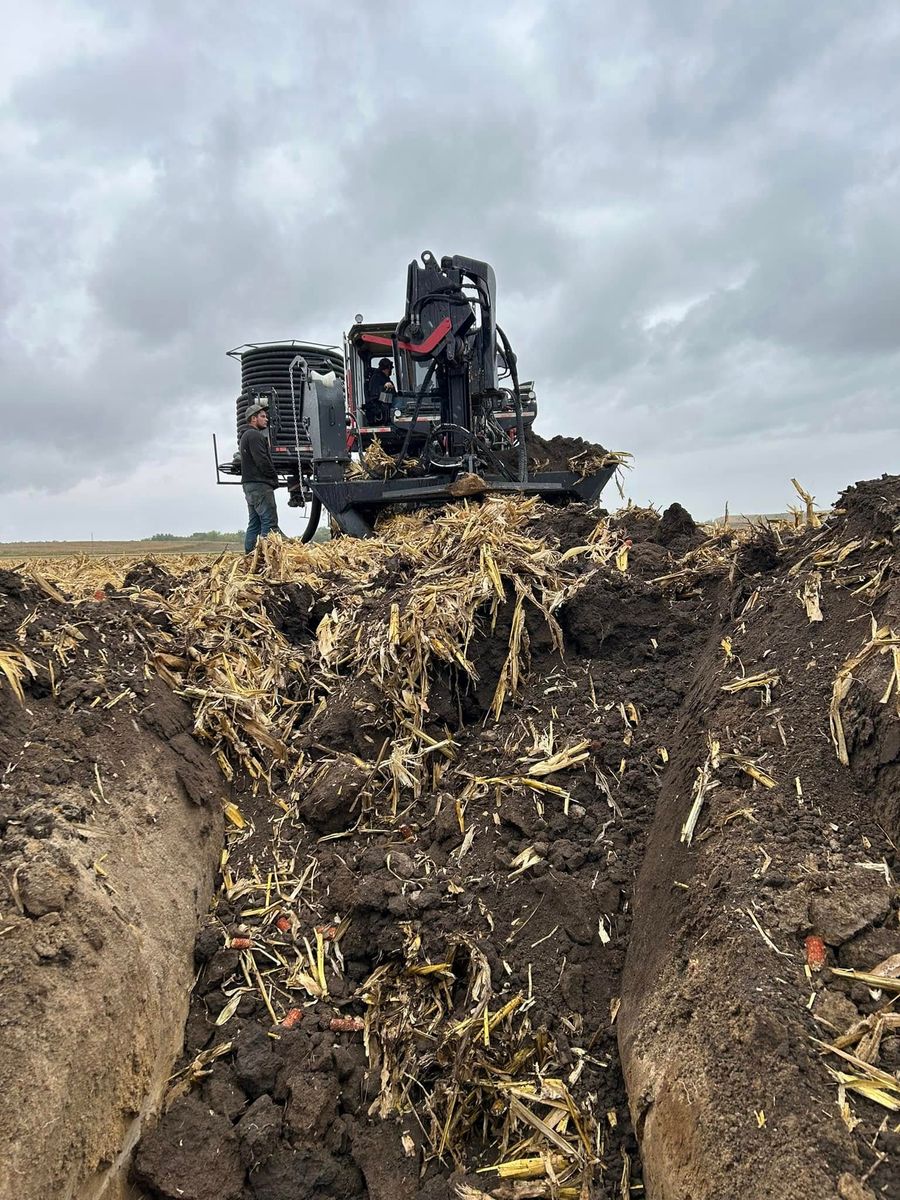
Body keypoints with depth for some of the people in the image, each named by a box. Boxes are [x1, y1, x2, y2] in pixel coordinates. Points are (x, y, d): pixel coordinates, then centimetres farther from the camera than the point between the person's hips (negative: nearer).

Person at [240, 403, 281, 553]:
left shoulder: (246, 436, 25)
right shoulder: (255, 435, -9)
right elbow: (262, 461, -18)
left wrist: (272, 478, 15)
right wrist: (275, 478, -6)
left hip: (250, 484, 11)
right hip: (260, 484, -11)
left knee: (254, 523, 11)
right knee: (270, 521, -14)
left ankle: (249, 554, 11)